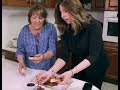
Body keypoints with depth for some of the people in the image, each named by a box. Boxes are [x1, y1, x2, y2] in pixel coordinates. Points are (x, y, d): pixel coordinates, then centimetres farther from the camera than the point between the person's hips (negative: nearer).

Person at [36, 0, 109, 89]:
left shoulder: (93, 25, -26)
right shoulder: (65, 29, -12)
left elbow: (93, 56, -31)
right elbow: (64, 55, -18)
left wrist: (72, 72, -42)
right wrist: (51, 71, -34)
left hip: (95, 67, -3)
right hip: (77, 66, 4)